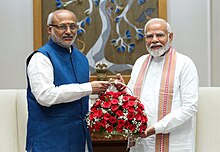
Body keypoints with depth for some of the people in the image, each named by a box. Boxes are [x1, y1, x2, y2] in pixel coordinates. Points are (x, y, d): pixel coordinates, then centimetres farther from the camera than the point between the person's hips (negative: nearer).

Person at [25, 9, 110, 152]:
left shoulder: (81, 58, 14)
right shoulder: (41, 57, -10)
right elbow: (45, 96, -23)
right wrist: (88, 88, -20)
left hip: (80, 135, 7)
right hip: (50, 138, -7)